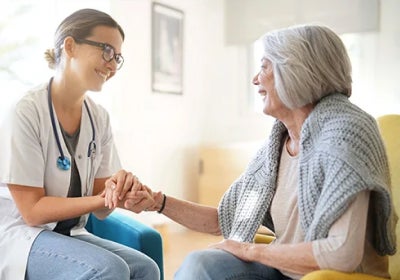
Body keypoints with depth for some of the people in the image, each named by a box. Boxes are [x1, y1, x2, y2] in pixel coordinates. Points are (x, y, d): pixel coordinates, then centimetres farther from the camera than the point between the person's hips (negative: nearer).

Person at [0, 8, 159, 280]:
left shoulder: (99, 118, 0)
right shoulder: (25, 112, -17)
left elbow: (100, 208, -1)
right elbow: (32, 211, -17)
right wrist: (102, 199, -27)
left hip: (70, 234, 6)